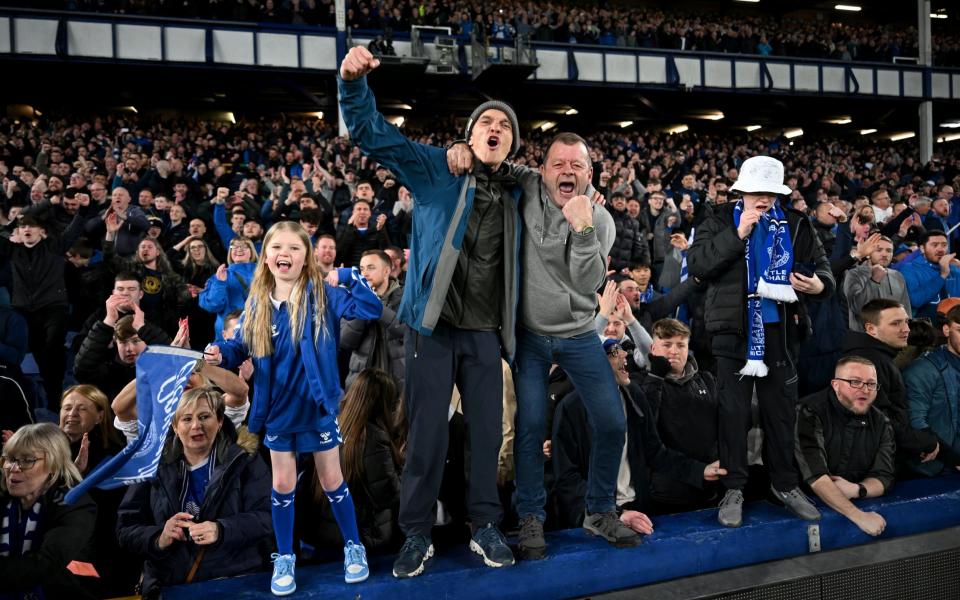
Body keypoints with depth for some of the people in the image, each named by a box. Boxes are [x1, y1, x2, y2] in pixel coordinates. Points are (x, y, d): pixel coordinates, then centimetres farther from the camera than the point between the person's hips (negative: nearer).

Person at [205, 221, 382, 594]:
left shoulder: (323, 294, -11)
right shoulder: (257, 304, -1)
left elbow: (371, 309, -20)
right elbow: (241, 346, 5)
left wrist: (347, 277, -25)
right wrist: (221, 353, -15)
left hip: (318, 406, -2)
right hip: (278, 409, 3)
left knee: (332, 481, 11)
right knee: (283, 486, 13)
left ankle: (353, 547, 31)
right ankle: (284, 558, 31)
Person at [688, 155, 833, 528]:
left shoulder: (796, 225, 7)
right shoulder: (721, 220, 1)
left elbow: (821, 266, 11)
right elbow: (696, 263, -11)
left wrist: (819, 284, -13)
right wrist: (737, 234, -18)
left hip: (781, 329, 2)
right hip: (734, 328, -2)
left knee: (782, 409, 10)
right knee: (733, 410, 3)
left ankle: (785, 484, 25)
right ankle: (734, 487, 14)